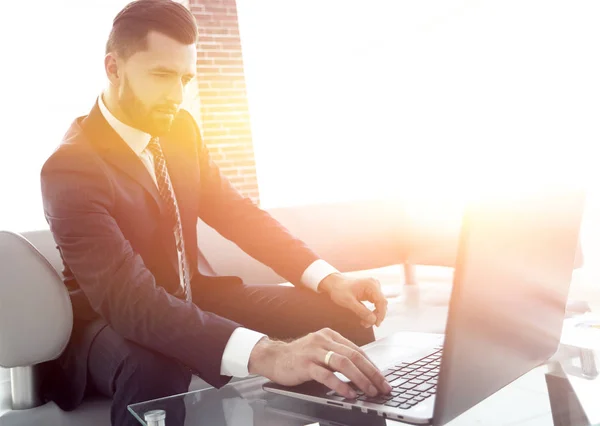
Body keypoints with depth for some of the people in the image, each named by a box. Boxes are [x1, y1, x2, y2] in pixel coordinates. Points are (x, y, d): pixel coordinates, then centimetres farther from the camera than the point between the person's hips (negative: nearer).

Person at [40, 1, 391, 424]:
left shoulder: (180, 128, -2)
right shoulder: (71, 168, -24)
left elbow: (236, 212, 1)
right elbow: (129, 299, -37)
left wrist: (328, 278, -15)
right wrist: (264, 354, -52)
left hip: (192, 297, 6)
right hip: (113, 320, -5)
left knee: (341, 315, -9)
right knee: (157, 371, -42)